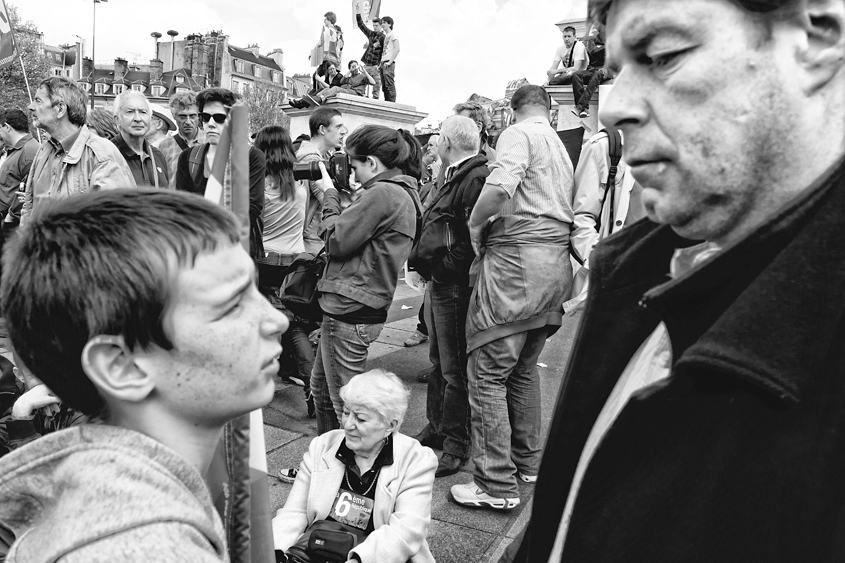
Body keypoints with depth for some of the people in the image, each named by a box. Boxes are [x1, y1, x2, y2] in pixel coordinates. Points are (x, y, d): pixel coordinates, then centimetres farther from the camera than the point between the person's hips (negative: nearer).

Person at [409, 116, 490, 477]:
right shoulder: (456, 177, 16)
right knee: (439, 361, 20)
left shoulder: (476, 177, -18)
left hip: (455, 287, -11)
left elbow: (474, 238, -26)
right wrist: (424, 261, 9)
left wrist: (442, 266, -18)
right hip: (440, 284, 11)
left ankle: (457, 444, 14)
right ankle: (436, 427, 35)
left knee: (454, 368, 0)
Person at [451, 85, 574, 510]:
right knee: (524, 367, 20)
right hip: (557, 265, 9)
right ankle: (528, 462, 31)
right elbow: (570, 211, 19)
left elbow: (500, 186, -23)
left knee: (487, 372, -4)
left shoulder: (519, 134, -3)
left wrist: (475, 226, -7)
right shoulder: (562, 147, 23)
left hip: (517, 256, -9)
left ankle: (497, 485, 1)